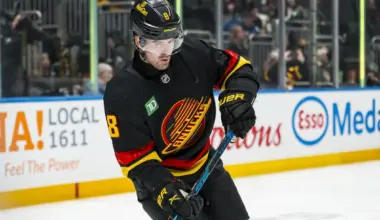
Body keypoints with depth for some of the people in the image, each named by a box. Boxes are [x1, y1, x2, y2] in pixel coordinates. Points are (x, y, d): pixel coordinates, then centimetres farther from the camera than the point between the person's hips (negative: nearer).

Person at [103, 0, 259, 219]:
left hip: (205, 164, 5)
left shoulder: (192, 54, -14)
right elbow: (134, 159, -21)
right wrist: (166, 190, -33)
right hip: (158, 179, -5)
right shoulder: (122, 94, -23)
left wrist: (236, 99, -22)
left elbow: (236, 68, -1)